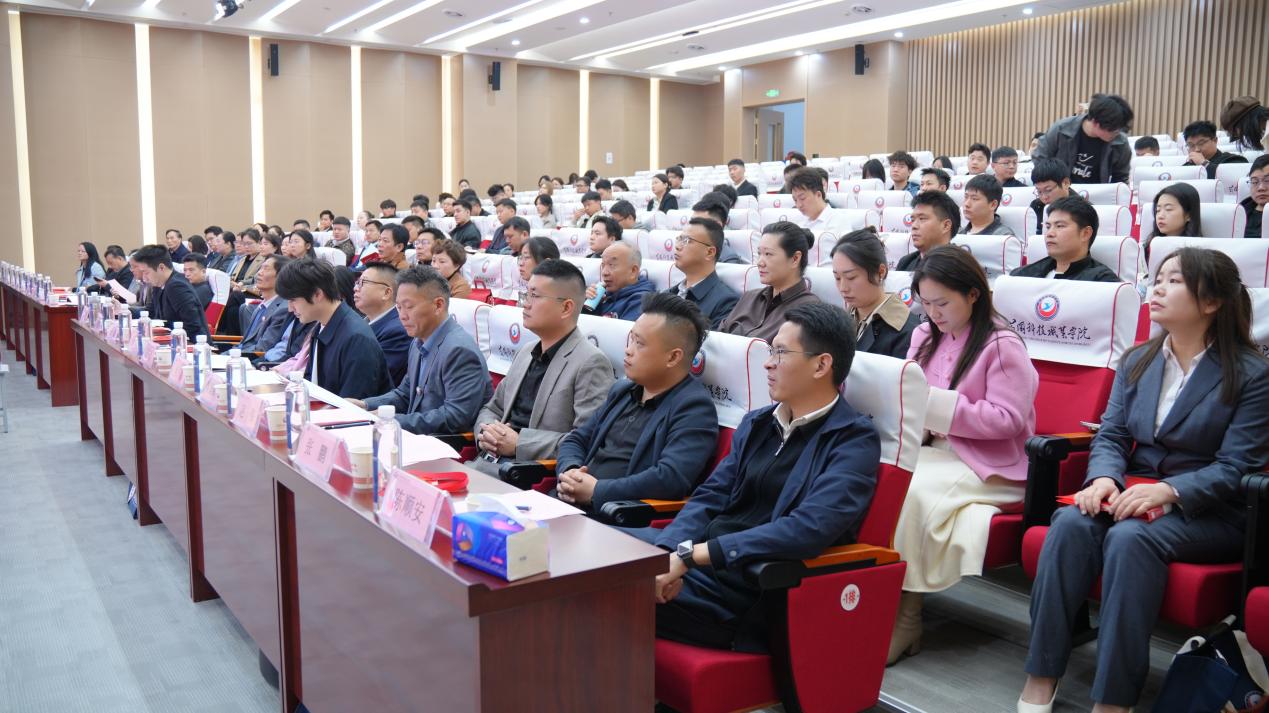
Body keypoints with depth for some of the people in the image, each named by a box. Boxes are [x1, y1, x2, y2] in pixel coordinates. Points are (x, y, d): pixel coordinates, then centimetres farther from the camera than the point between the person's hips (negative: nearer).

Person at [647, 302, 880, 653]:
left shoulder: (854, 440, -8)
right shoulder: (756, 423, 14)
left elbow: (808, 529, -21)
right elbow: (710, 496, 6)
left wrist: (691, 555, -23)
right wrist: (669, 554, -15)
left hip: (758, 589, -7)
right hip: (697, 559, 7)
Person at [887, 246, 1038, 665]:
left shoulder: (1003, 345, -7)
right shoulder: (925, 338, 15)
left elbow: (1008, 419, -14)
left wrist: (936, 404, -21)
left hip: (989, 467, -6)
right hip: (934, 453, 6)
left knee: (908, 489, -32)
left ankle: (906, 617, -19)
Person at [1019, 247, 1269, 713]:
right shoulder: (1136, 361, 12)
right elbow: (1111, 436, 8)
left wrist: (1168, 491, -26)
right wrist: (1104, 478, -15)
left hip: (1211, 513, -4)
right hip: (1135, 494, 4)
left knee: (1131, 536, -36)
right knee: (1071, 523, -28)